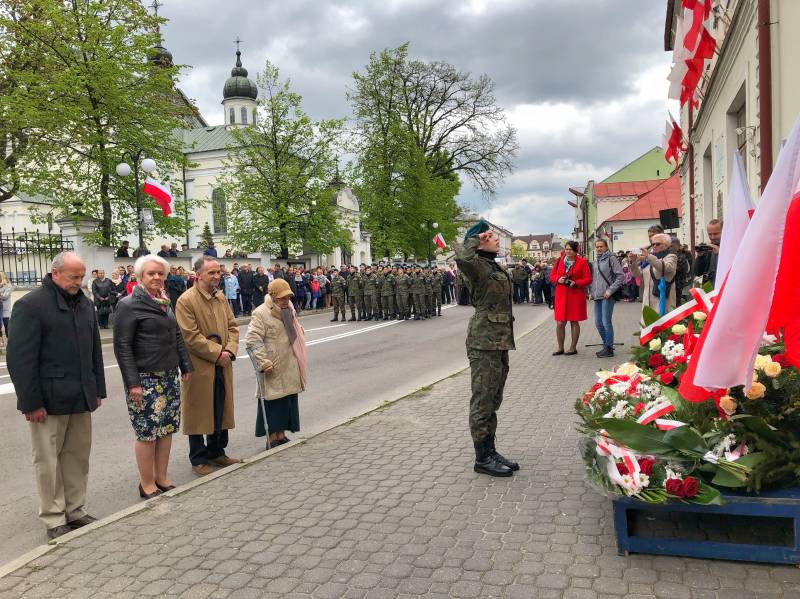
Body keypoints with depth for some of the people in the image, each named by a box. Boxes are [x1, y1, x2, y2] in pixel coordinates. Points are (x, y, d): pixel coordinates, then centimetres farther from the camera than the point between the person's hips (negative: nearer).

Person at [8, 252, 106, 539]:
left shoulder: (85, 303, 11)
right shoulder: (31, 305, -9)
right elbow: (20, 359, -12)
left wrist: (98, 389, 13)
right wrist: (31, 402, -14)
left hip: (82, 398, 6)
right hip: (49, 400, -6)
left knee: (77, 456, 11)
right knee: (48, 461, 5)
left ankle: (76, 510, 23)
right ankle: (54, 519, 16)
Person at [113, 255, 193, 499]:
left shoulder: (166, 302, 12)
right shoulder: (129, 305, -10)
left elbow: (177, 336, 19)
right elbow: (122, 346, -12)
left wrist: (185, 366, 14)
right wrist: (132, 383, -16)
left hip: (169, 377, 7)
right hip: (145, 379, -7)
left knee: (167, 428, 11)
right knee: (147, 432, 0)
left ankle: (161, 478, 23)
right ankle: (147, 485, 14)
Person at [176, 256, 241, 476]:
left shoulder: (221, 297, 10)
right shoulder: (186, 301, -13)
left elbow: (232, 326, 11)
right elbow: (191, 336, -18)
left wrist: (230, 351, -6)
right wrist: (217, 354, -16)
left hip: (222, 366, 7)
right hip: (199, 367, -7)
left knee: (221, 411, 15)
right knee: (199, 413, 4)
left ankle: (216, 452, 30)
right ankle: (199, 459, 17)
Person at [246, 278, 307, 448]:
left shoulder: (289, 310, 13)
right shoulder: (261, 313, -13)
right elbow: (253, 340, -19)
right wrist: (263, 363, -23)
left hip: (290, 368, 8)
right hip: (274, 369, -8)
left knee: (288, 401, 12)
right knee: (274, 403, -1)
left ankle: (281, 435, 22)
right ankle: (272, 437, 9)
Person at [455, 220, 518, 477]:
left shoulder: (497, 267, 16)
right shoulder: (477, 265, -13)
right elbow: (462, 256, -38)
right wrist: (475, 239, -17)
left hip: (500, 340, 10)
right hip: (484, 340, -10)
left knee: (493, 399, 15)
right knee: (483, 400, -1)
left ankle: (490, 451, 26)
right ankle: (482, 459, 8)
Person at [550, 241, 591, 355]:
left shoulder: (582, 262, -2)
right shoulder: (559, 261, 7)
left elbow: (588, 279, -2)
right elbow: (552, 275, 12)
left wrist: (575, 283, -17)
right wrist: (558, 279, -10)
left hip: (576, 296, -2)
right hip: (561, 296, 2)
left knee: (574, 322, 6)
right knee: (560, 323, 0)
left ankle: (573, 348, 17)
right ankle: (560, 348, 14)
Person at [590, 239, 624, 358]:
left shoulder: (611, 258, -5)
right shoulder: (596, 261, 16)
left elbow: (621, 276, -10)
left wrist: (610, 290, -15)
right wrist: (591, 292, 13)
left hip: (607, 296, -7)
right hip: (597, 296, 7)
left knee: (606, 322, -6)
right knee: (598, 323, 9)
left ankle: (609, 349, 3)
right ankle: (606, 345, 23)